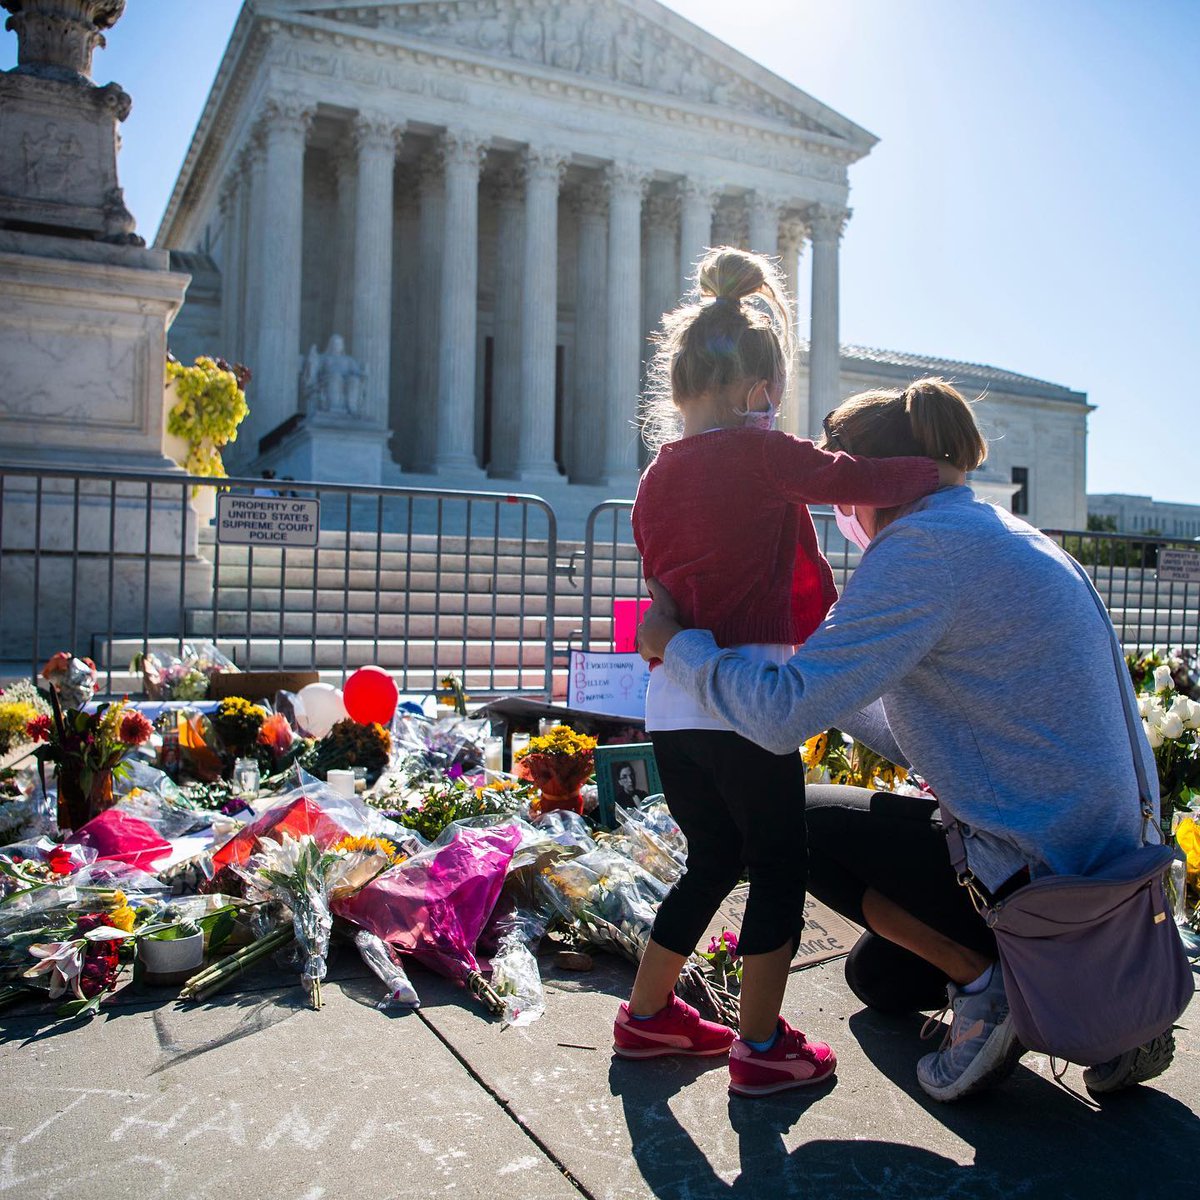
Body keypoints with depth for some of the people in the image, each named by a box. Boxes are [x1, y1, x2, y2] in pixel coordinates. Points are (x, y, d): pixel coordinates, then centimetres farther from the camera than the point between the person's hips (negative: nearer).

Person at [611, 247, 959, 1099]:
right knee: (778, 868, 10)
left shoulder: (656, 480, 12)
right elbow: (863, 482, -12)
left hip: (671, 701, 7)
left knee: (714, 861, 22)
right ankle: (763, 1046, 19)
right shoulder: (759, 454, -9)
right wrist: (935, 470, 8)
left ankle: (648, 1013, 33)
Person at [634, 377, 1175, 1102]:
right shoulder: (1006, 536, 12)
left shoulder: (923, 544, -19)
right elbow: (924, 739, 17)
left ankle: (985, 984, 1)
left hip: (1040, 866, -10)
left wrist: (674, 641, -8)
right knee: (877, 977, 25)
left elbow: (784, 714, -24)